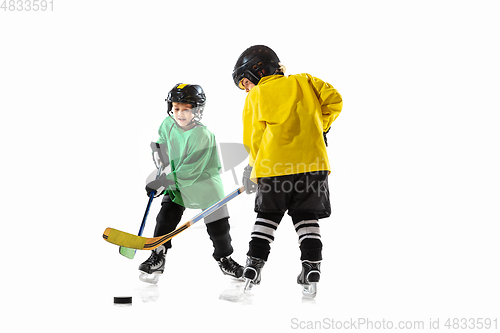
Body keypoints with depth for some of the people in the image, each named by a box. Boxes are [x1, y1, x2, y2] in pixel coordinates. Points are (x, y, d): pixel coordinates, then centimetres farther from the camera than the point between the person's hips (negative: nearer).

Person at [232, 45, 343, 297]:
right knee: (306, 217, 10)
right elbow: (333, 100, 7)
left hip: (273, 163, -1)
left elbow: (253, 139, 11)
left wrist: (255, 169, 21)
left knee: (267, 216, 13)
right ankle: (311, 270, 1)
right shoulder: (303, 81, 17)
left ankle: (253, 268, 10)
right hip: (312, 160, 1)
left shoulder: (255, 97, 13)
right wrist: (318, 127, 17)